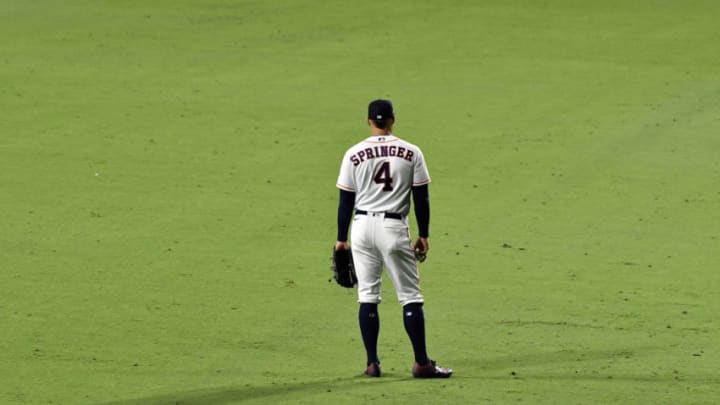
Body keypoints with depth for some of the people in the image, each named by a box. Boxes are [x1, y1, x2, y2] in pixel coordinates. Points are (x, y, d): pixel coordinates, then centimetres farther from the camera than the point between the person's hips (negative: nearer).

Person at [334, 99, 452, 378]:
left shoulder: (354, 154, 0)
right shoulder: (411, 153, 0)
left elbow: (346, 200, 3)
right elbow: (421, 197, 2)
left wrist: (341, 239, 10)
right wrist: (423, 235, 10)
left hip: (362, 226, 1)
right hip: (394, 227, -1)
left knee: (367, 296, 8)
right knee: (410, 296, 3)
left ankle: (372, 363, 6)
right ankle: (421, 363, 0)